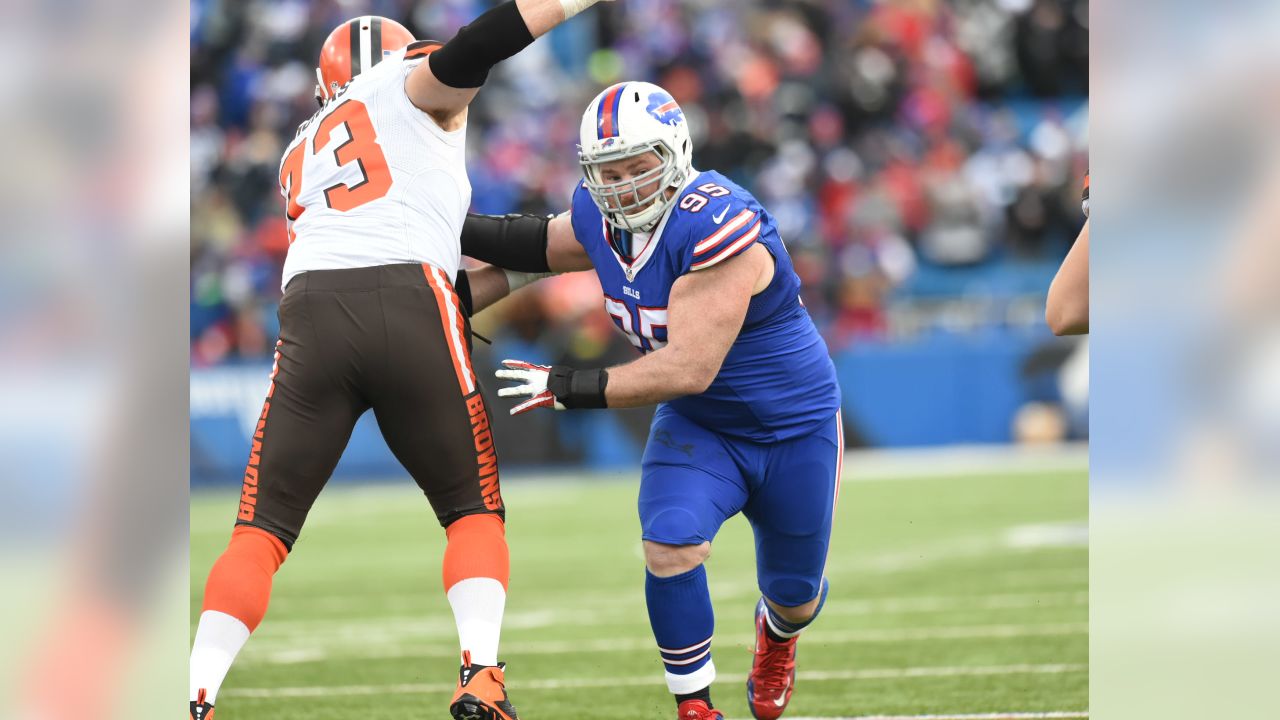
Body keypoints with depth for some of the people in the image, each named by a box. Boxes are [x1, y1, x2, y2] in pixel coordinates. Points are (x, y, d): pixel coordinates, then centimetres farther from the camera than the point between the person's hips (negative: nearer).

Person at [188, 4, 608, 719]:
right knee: (475, 512, 12)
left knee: (263, 528, 7)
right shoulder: (410, 89, 19)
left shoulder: (302, 156, 33)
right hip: (412, 311, -3)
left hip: (312, 314, 3)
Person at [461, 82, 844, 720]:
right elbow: (542, 244, 13)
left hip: (792, 428, -4)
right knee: (671, 549, -24)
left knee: (794, 596, 14)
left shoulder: (716, 228, -35)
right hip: (697, 426, 4)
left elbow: (688, 368, -36)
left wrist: (571, 389, -32)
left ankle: (776, 634, 52)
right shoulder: (601, 216, -12)